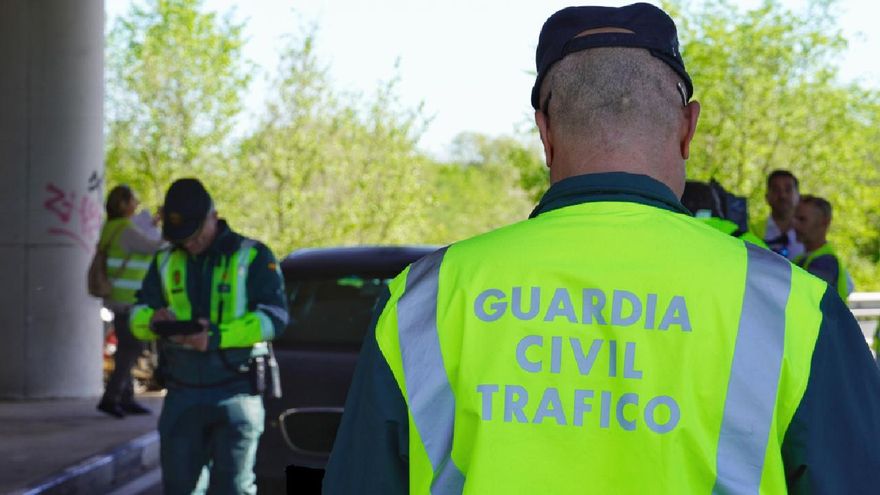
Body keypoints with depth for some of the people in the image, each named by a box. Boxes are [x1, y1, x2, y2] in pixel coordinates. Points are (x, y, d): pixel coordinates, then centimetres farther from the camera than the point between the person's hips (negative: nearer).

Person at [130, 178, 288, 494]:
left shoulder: (253, 256, 0)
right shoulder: (165, 262, 15)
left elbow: (274, 316, -10)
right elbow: (137, 314, 10)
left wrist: (216, 337, -22)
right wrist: (153, 321, -16)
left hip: (235, 395, -4)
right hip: (181, 394, 4)